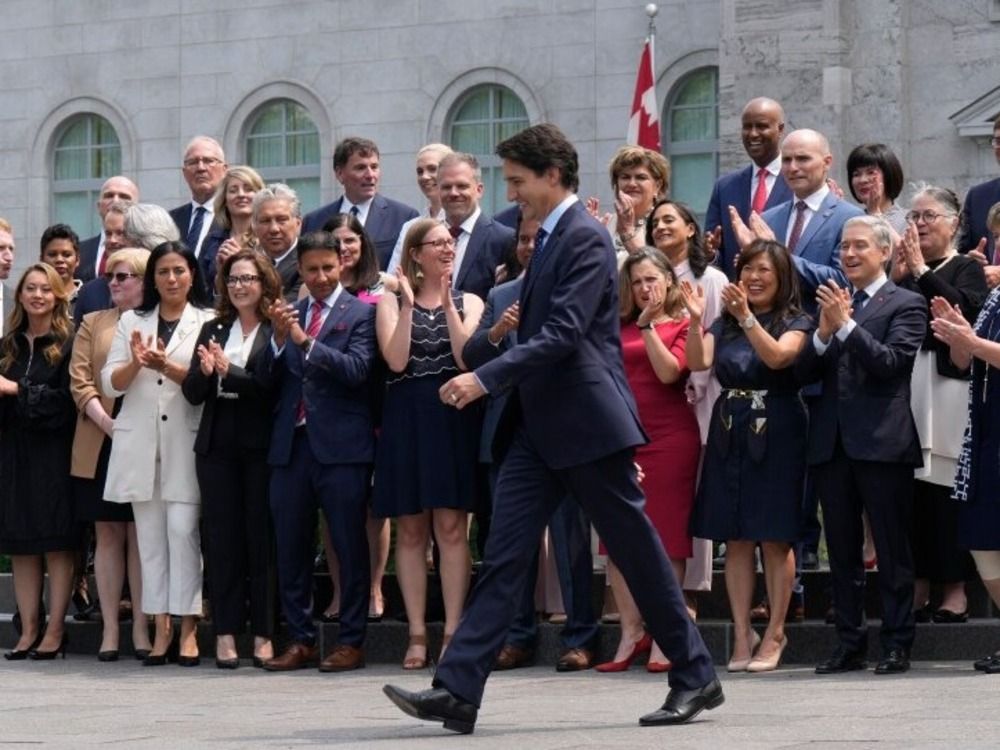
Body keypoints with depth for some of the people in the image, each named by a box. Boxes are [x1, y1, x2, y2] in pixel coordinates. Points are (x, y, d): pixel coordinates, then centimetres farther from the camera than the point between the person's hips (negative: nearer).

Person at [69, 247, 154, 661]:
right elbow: (80, 382, 3)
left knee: (140, 535, 0)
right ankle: (109, 629, 3)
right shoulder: (92, 324, 12)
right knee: (108, 535, 3)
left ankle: (141, 628, 2)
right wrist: (106, 421, -12)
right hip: (100, 445, 2)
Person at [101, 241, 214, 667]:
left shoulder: (207, 322, 5)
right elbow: (110, 384, 8)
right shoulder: (132, 322, 15)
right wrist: (136, 363, -11)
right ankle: (161, 627, 6)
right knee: (150, 534, 3)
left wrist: (168, 366, -20)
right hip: (139, 441, 3)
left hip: (186, 443, -3)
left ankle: (188, 628, -6)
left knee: (183, 531, -10)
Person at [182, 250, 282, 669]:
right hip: (217, 446, 4)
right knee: (222, 539, 3)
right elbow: (192, 393, 9)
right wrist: (204, 371, -11)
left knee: (262, 539, -1)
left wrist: (228, 371, -17)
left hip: (261, 447, -4)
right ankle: (225, 633, 5)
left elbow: (273, 386, -13)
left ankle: (263, 634, 4)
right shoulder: (213, 330, 13)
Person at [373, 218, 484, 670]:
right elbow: (396, 360, -8)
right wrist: (409, 303, -10)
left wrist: (447, 302, -11)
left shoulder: (469, 303, 9)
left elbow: (467, 358, -7)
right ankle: (417, 635, 4)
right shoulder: (391, 302, 7)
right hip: (407, 419, 0)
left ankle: (452, 632, -4)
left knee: (451, 527, -5)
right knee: (410, 530, 2)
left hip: (453, 417, 0)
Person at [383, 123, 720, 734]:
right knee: (505, 555, 0)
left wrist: (486, 378, -26)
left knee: (637, 551, 1)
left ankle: (696, 678, 14)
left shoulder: (586, 238, -13)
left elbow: (563, 333, -22)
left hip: (587, 422, -9)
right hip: (540, 426, 9)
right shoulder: (549, 238, 16)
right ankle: (457, 690, -6)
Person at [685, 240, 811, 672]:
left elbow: (777, 357, -18)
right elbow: (698, 362, -3)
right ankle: (742, 634, 6)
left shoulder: (795, 323, 1)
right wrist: (696, 320, -18)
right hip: (729, 436, 4)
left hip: (776, 436, -4)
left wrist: (747, 317, -28)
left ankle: (774, 635, 3)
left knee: (775, 539, -2)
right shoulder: (725, 324, 12)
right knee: (736, 539, 3)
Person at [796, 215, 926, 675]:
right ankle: (850, 644, 15)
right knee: (842, 551, 9)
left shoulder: (906, 305, 0)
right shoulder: (831, 303, 15)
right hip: (832, 443, 6)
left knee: (892, 550, 0)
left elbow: (891, 362, -14)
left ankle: (897, 645, 3)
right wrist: (823, 332, -9)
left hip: (882, 442, -6)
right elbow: (804, 373, 8)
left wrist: (845, 325, -18)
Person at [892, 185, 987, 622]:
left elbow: (962, 308, -15)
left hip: (947, 385, -5)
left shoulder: (966, 269, 3)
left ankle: (955, 591, -1)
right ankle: (918, 589, 9)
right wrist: (896, 279, -3)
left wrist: (921, 271, -14)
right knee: (912, 489, 3)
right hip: (904, 386, 5)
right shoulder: (905, 270, 16)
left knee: (946, 488, -6)